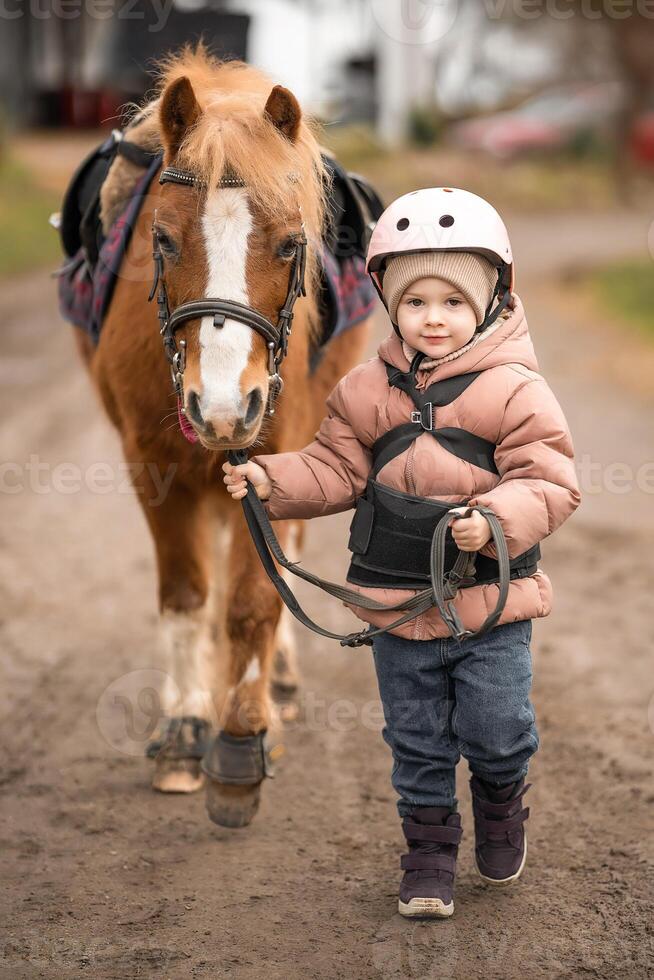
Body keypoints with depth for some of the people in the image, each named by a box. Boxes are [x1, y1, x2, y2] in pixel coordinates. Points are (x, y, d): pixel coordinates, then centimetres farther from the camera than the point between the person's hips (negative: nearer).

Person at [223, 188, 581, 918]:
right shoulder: (366, 391, 1)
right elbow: (336, 470, 7)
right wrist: (271, 480, -9)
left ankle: (501, 801, 35)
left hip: (491, 607, -3)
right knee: (416, 741, 13)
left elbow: (550, 482, -14)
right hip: (397, 609, 3)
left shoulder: (515, 390, -11)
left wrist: (497, 520, -31)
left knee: (495, 732, 2)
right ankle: (429, 847, 30)